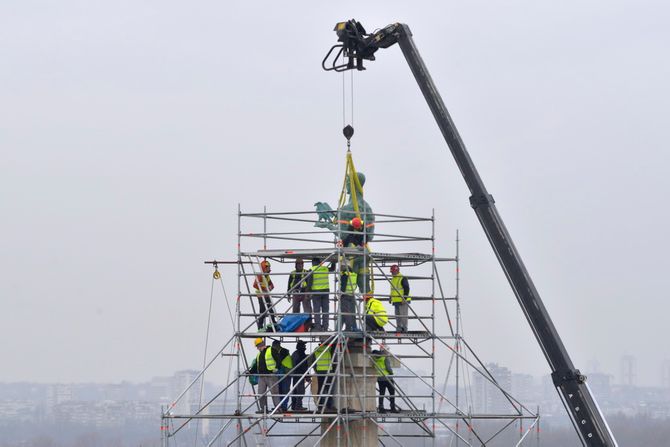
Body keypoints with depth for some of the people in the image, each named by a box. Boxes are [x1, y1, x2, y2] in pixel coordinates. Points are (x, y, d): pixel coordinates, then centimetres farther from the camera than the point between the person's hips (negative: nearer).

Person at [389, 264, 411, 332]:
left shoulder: (403, 279, -11)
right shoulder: (393, 279, 17)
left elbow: (407, 289, -15)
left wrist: (404, 298, -21)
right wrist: (390, 298, 18)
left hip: (403, 301, -9)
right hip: (396, 301, 9)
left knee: (403, 314, -9)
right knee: (397, 315, 10)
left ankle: (404, 328, -8)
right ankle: (398, 328, 14)